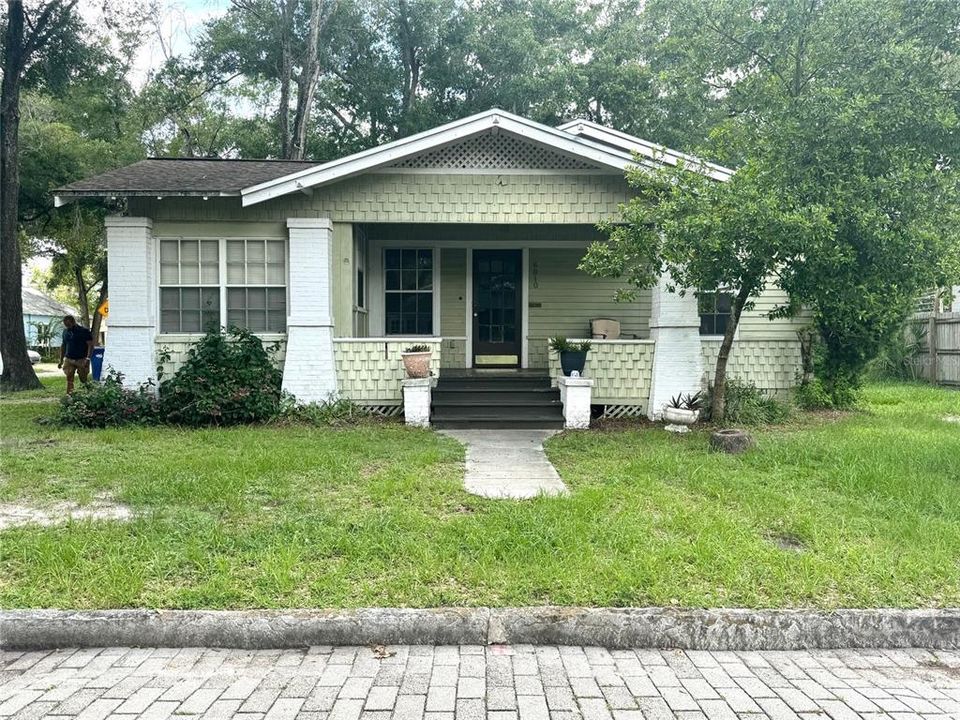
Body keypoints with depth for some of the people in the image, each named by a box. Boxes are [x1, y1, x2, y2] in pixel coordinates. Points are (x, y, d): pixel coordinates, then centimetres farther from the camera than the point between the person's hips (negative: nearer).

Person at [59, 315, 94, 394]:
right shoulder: (65, 331, 10)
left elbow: (90, 345, -11)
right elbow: (63, 346, 19)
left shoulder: (84, 331, -7)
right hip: (68, 359, 4)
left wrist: (88, 358, -21)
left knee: (84, 379, 2)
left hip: (81, 360, -4)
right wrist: (61, 360, 16)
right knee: (69, 378, -2)